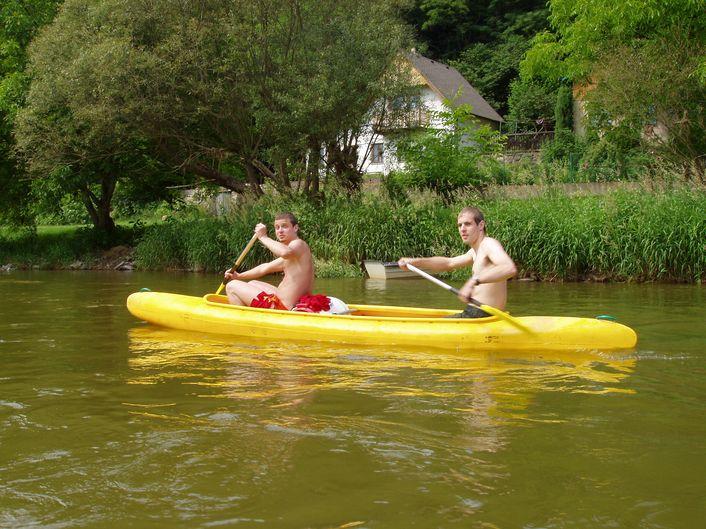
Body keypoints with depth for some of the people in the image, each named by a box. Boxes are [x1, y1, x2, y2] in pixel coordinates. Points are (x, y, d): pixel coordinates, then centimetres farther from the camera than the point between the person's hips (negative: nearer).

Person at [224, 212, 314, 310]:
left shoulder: (299, 244, -13)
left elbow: (285, 252, -37)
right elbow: (265, 268, 29)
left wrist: (263, 237, -24)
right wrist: (239, 276, 24)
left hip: (284, 307, -11)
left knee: (232, 286, -3)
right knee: (252, 284, 35)